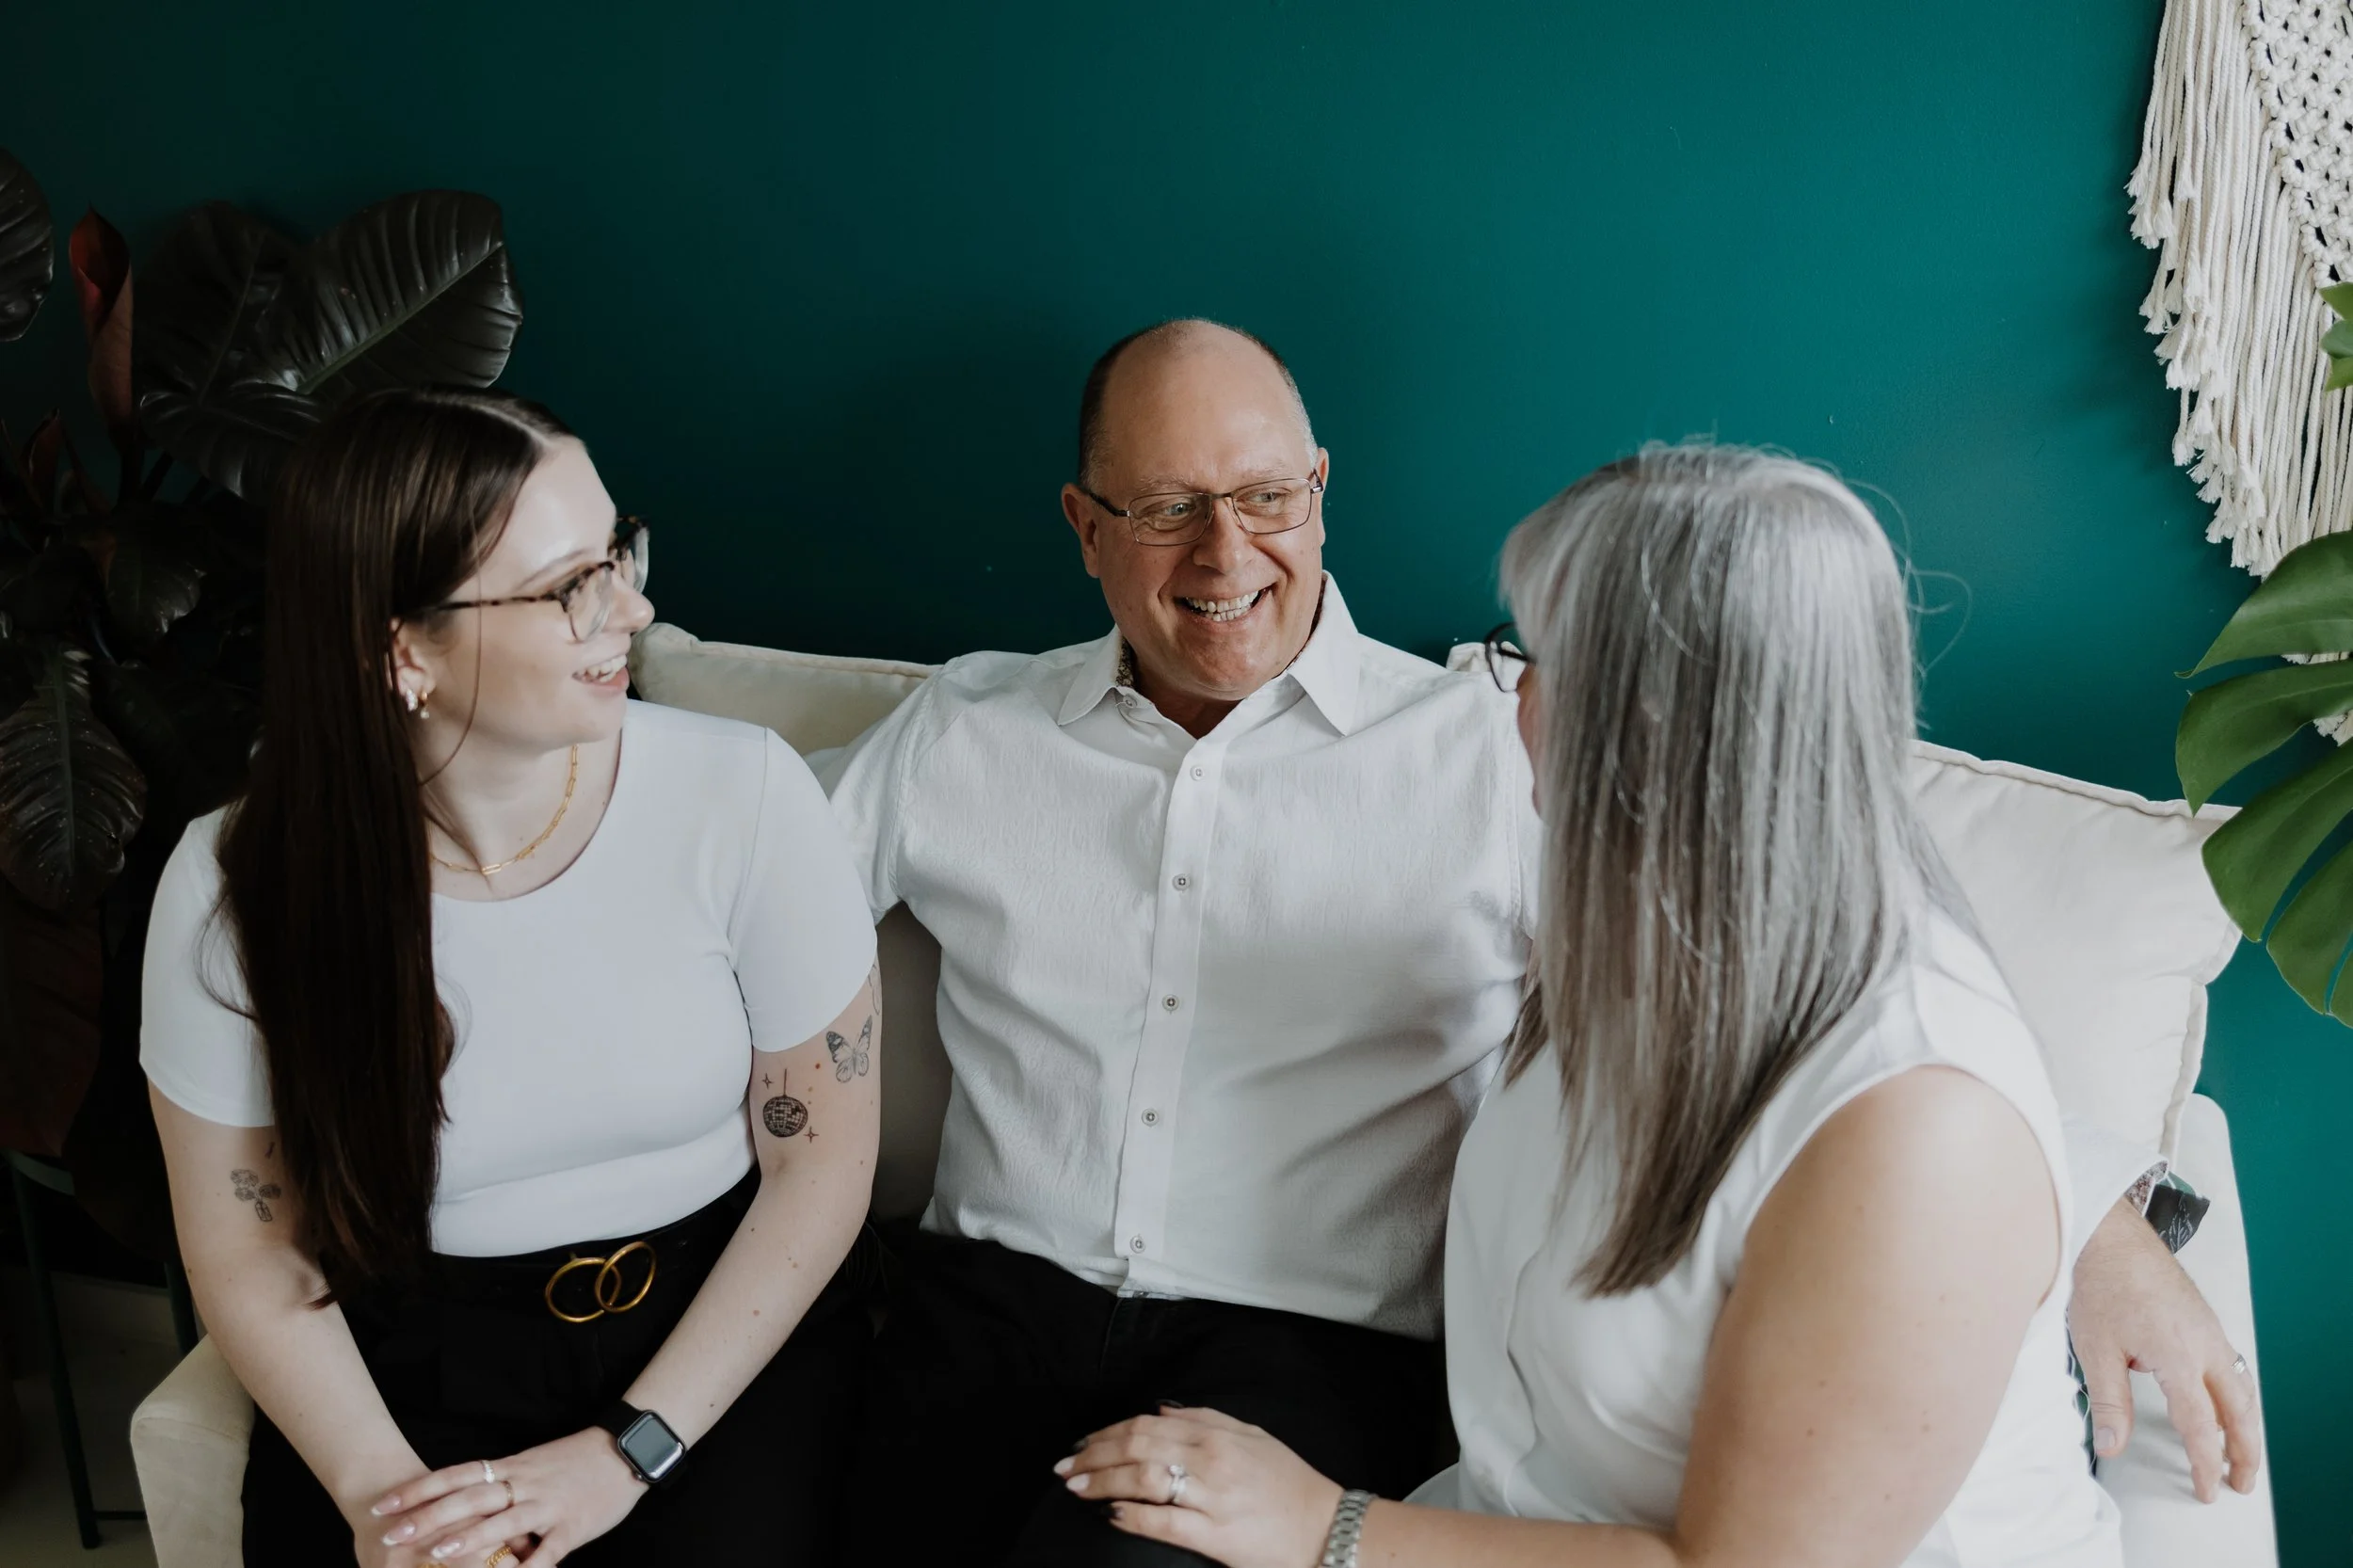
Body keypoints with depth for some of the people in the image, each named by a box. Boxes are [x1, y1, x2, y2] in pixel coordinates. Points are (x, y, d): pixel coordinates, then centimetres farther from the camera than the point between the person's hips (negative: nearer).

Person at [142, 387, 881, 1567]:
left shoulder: (741, 793, -14)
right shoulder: (236, 887, -11)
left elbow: (822, 1156, -7)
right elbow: (248, 1249, 0)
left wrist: (628, 1451, -12)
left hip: (719, 1332, 0)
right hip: (406, 1356, 1)